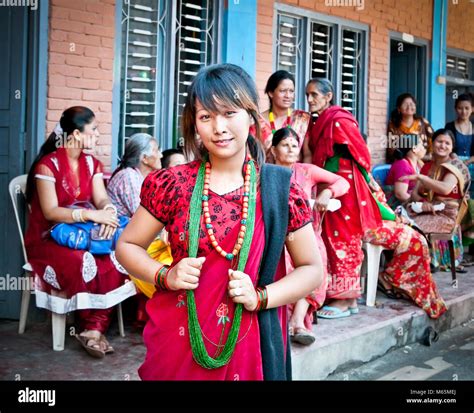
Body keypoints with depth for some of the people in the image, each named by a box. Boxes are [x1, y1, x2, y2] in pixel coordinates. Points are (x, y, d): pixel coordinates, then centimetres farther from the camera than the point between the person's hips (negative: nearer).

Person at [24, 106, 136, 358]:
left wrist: (109, 211, -26)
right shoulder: (48, 165, -13)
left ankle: (95, 328, -22)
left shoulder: (91, 164, 10)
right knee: (82, 264, -35)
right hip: (49, 238, -6)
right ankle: (90, 327, -13)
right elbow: (50, 212, -21)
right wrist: (92, 215, -31)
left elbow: (102, 199, 0)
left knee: (115, 260, -24)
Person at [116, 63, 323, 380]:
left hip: (248, 343, 0)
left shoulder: (280, 188, -6)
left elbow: (312, 270, 1)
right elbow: (127, 246, 6)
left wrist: (260, 297, -15)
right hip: (179, 339, 0)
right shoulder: (172, 184, -6)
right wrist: (165, 277, -13)